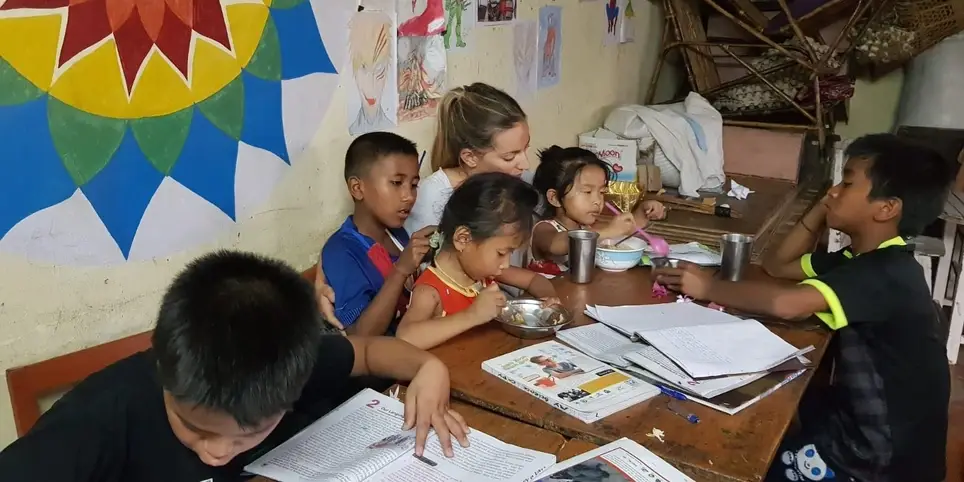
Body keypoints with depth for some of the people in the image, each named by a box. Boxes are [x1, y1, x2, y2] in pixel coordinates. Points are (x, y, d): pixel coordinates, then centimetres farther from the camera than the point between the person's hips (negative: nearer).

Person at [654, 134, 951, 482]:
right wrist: (822, 209, 0)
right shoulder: (864, 259, 4)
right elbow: (778, 266, 11)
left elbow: (786, 304, -41)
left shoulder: (889, 273, -26)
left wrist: (708, 287, -27)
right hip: (858, 420, 9)